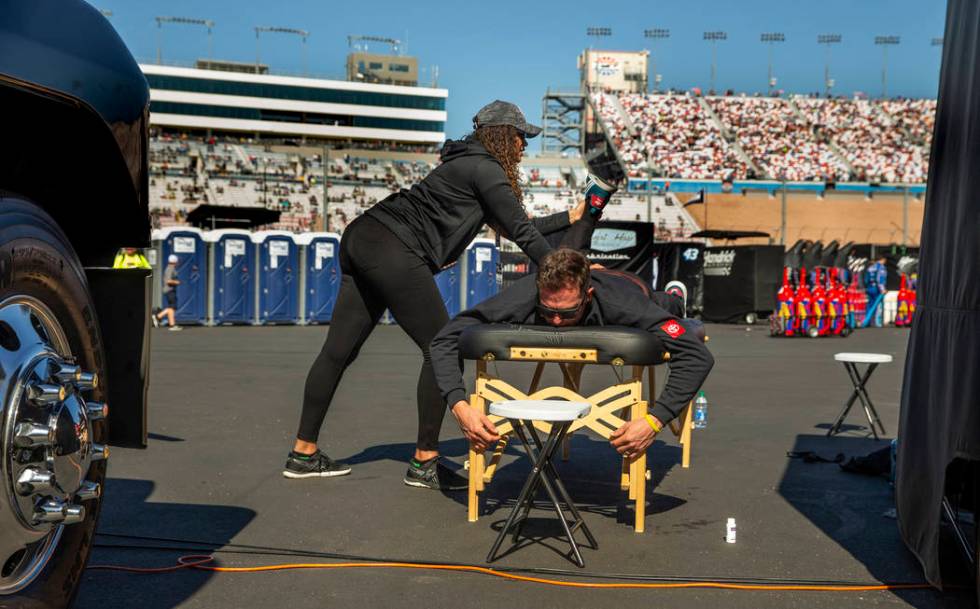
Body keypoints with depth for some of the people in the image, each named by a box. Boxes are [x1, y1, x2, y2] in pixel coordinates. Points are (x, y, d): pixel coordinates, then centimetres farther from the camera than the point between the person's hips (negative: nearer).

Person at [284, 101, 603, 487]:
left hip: (361, 239, 10)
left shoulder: (468, 164, 27)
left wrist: (572, 217, 36)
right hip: (394, 250, -10)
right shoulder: (485, 168, -2)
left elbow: (515, 227, 31)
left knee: (339, 350, 11)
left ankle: (304, 454, 17)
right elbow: (522, 232, -4)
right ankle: (425, 462, 1)